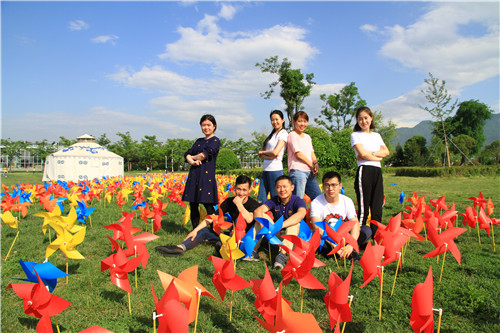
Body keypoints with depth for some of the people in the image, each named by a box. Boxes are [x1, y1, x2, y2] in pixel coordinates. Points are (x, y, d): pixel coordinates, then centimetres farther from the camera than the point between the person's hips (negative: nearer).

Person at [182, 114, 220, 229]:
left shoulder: (215, 141, 2)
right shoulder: (199, 141, 21)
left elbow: (205, 154, -12)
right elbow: (188, 153, 10)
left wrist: (193, 157, 4)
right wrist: (191, 161, -11)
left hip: (207, 175, -7)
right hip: (194, 175, 7)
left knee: (208, 206, -8)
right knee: (193, 206, 9)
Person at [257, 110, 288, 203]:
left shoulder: (283, 133, -4)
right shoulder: (272, 134, 19)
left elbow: (275, 153, -17)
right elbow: (261, 155, 12)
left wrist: (262, 152, 1)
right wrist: (267, 156, -9)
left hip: (275, 170, -8)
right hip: (266, 169, 8)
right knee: (260, 200, 5)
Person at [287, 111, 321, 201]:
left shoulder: (307, 137, 22)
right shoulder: (292, 135, -2)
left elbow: (312, 153, 16)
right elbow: (298, 154, -8)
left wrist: (315, 163, -5)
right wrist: (312, 165, -4)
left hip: (310, 172, 8)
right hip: (298, 171, -8)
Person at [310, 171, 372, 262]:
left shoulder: (347, 201, -3)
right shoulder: (316, 203, -12)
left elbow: (355, 224, -13)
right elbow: (318, 229, -23)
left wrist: (351, 245, -32)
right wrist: (334, 245, -37)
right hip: (325, 239, -2)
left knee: (367, 230, -17)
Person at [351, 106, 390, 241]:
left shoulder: (377, 135, 21)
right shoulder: (355, 135, 5)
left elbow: (386, 151, 7)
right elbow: (362, 154, -9)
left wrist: (370, 154, -7)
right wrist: (378, 157, 4)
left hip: (378, 171, 5)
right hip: (364, 171, -5)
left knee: (377, 209, 3)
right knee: (363, 209, -8)